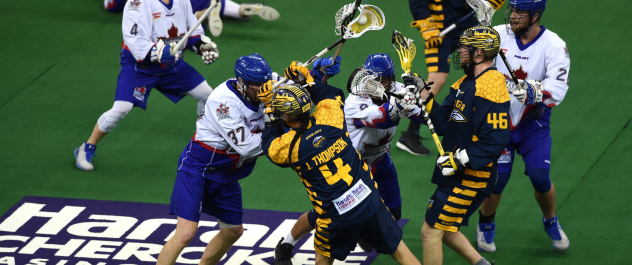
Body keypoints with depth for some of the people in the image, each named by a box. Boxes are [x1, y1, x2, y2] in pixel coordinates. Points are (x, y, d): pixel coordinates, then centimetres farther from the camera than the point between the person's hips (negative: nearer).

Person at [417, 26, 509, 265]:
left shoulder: (491, 87, -21)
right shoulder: (466, 83, 12)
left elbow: (495, 141, -26)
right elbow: (444, 123, 11)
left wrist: (459, 159, -25)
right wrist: (424, 97, -2)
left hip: (471, 177, -10)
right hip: (456, 174, 10)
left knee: (430, 231, -4)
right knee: (443, 229, 20)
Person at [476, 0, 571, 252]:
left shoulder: (553, 46, -14)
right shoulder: (498, 35, -8)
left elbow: (557, 91, -25)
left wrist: (532, 91, -44)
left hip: (534, 121, -1)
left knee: (539, 176, -8)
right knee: (498, 175, -7)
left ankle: (551, 222, 23)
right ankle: (486, 224, 22)